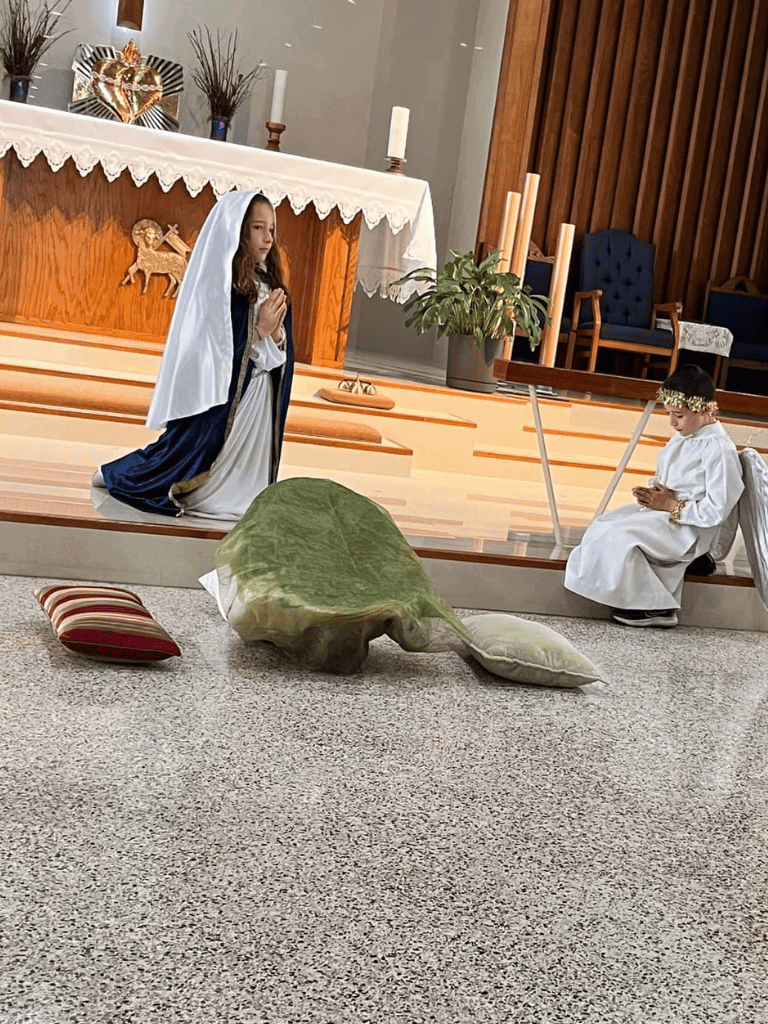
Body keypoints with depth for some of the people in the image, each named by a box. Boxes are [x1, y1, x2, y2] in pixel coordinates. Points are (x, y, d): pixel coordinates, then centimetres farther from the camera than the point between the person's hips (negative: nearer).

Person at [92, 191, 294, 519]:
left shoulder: (269, 285, 9)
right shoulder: (214, 283, -13)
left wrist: (277, 333, -12)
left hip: (259, 398, 6)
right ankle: (117, 475, 27)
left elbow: (283, 353, 10)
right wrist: (258, 330, -18)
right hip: (221, 393, -6)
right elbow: (207, 351, -16)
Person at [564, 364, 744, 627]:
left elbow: (717, 511, -21)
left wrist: (671, 506, -18)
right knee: (604, 524, 2)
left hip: (688, 528, -10)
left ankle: (656, 607, -13)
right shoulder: (681, 437, 7)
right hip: (662, 509, 10)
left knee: (619, 534, -23)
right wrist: (652, 492, -2)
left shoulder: (719, 450, -20)